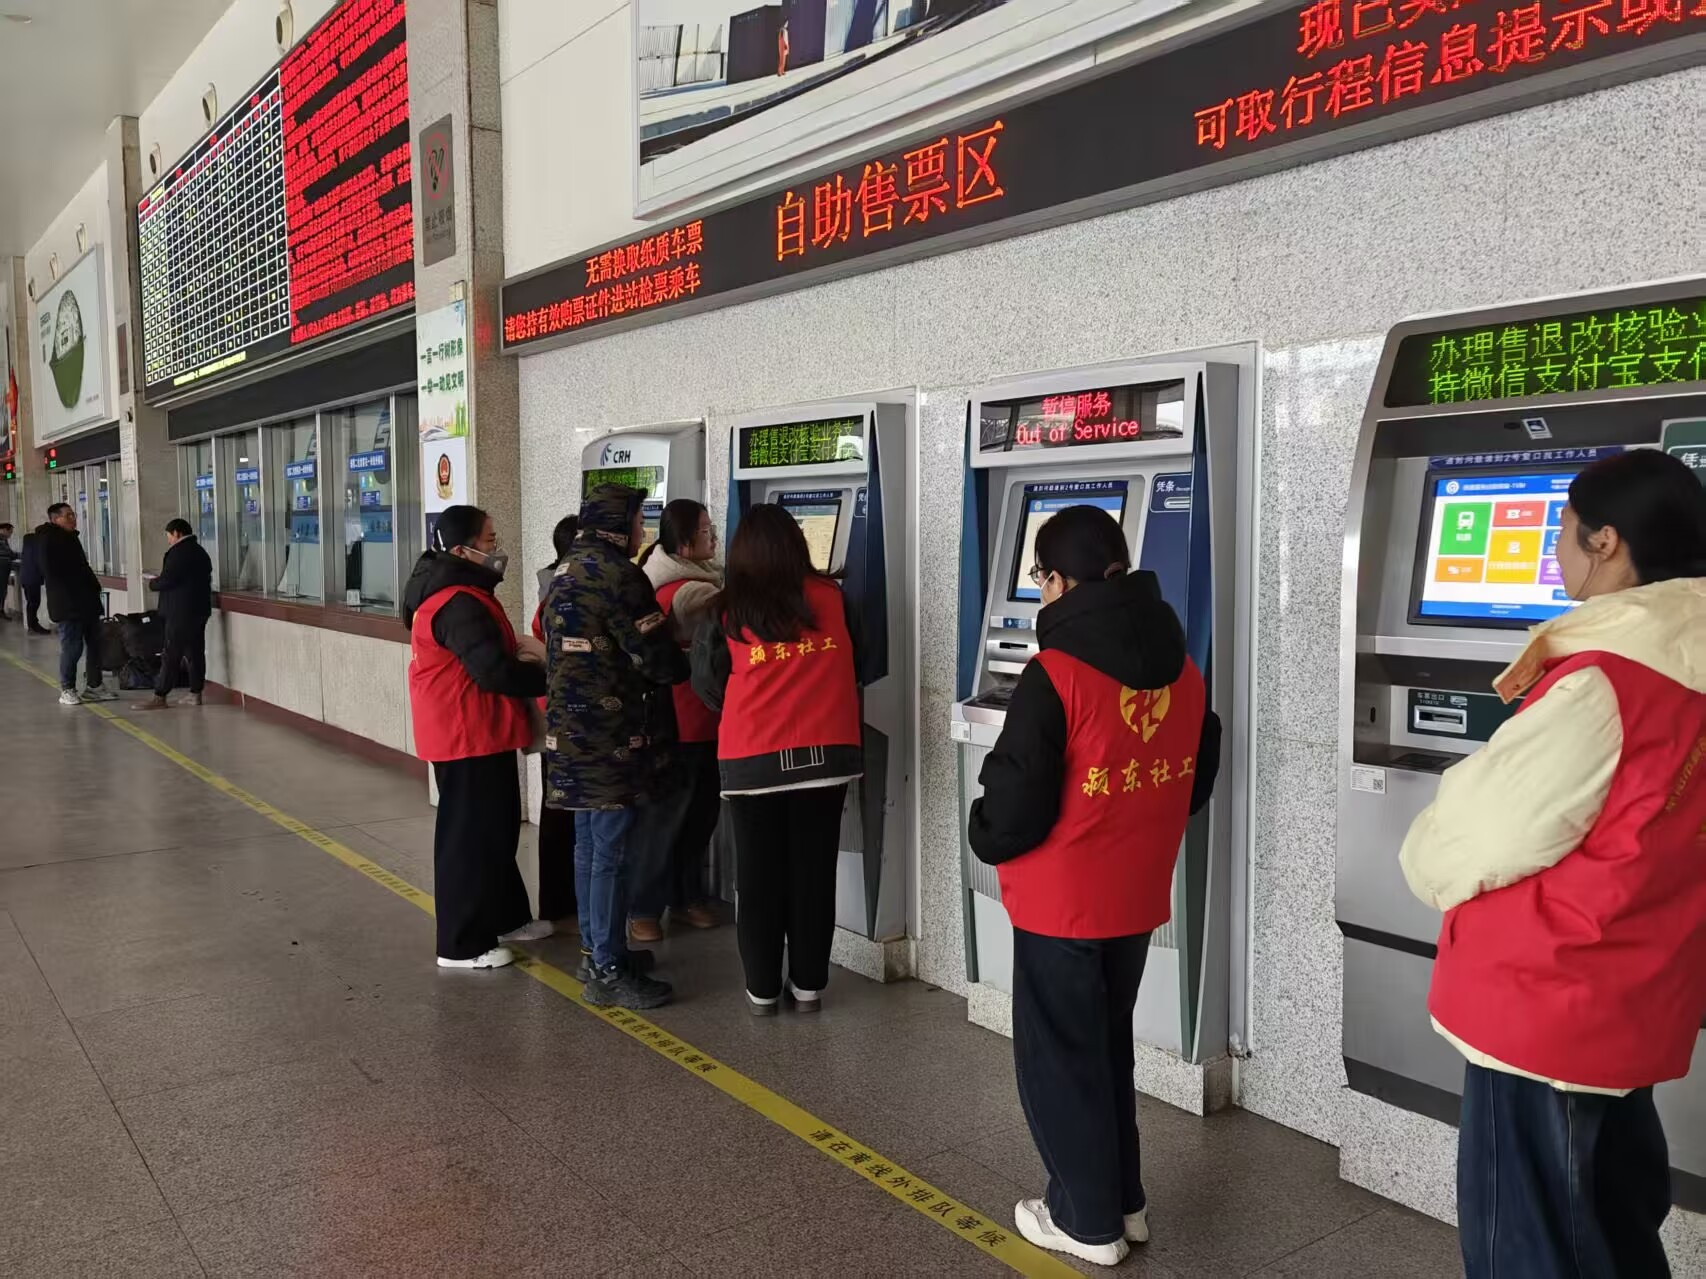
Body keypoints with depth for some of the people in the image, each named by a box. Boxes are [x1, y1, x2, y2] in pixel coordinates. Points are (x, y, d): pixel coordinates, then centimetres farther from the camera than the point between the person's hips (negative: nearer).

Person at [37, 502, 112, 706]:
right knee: (72, 648, -4)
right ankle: (67, 690, 6)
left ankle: (93, 686, 18)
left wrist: (94, 587, 9)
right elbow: (51, 574, -16)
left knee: (94, 644, 10)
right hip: (67, 606, -9)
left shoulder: (71, 537, 18)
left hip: (87, 602, 9)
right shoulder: (48, 540, -9)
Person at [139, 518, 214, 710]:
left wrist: (152, 582, 2)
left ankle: (160, 697, -4)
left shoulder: (179, 552, -13)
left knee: (171, 655, -6)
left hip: (181, 612, -9)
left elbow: (166, 580, -18)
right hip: (199, 609, 9)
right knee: (196, 652, 9)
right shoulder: (200, 551, 16)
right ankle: (196, 694, 10)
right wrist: (160, 579, 17)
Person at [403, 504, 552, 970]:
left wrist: (516, 651, -2)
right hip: (469, 736, -11)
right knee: (469, 835, -2)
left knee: (495, 827, 19)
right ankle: (462, 944, 6)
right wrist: (547, 678, -12)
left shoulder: (455, 592, 12)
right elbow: (495, 673, -25)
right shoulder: (458, 603, -22)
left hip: (473, 733, 11)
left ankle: (506, 918, 32)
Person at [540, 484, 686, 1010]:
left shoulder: (567, 573, 15)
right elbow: (655, 659, -17)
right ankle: (608, 972, 3)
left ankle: (596, 949, 28)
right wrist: (694, 661, 4)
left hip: (572, 730, 10)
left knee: (590, 843, 17)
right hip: (609, 736, -10)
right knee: (611, 849, -4)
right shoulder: (616, 575, -16)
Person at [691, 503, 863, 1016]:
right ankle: (808, 985, 18)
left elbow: (709, 686, 5)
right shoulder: (832, 598, 0)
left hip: (753, 759, -1)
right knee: (814, 873, 11)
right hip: (823, 755, 1)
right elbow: (858, 668, 12)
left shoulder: (727, 612, -4)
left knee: (759, 877, 10)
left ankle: (762, 989, 17)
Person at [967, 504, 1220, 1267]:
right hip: (1138, 896, 7)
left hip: (1062, 902, -7)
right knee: (1107, 1046, 23)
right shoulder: (1181, 669, 0)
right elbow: (1196, 780, 11)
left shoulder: (1056, 674, -21)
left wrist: (988, 840, 2)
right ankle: (1124, 1201, 34)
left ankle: (1088, 1219, 22)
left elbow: (1015, 800, -19)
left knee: (1058, 1059, 10)